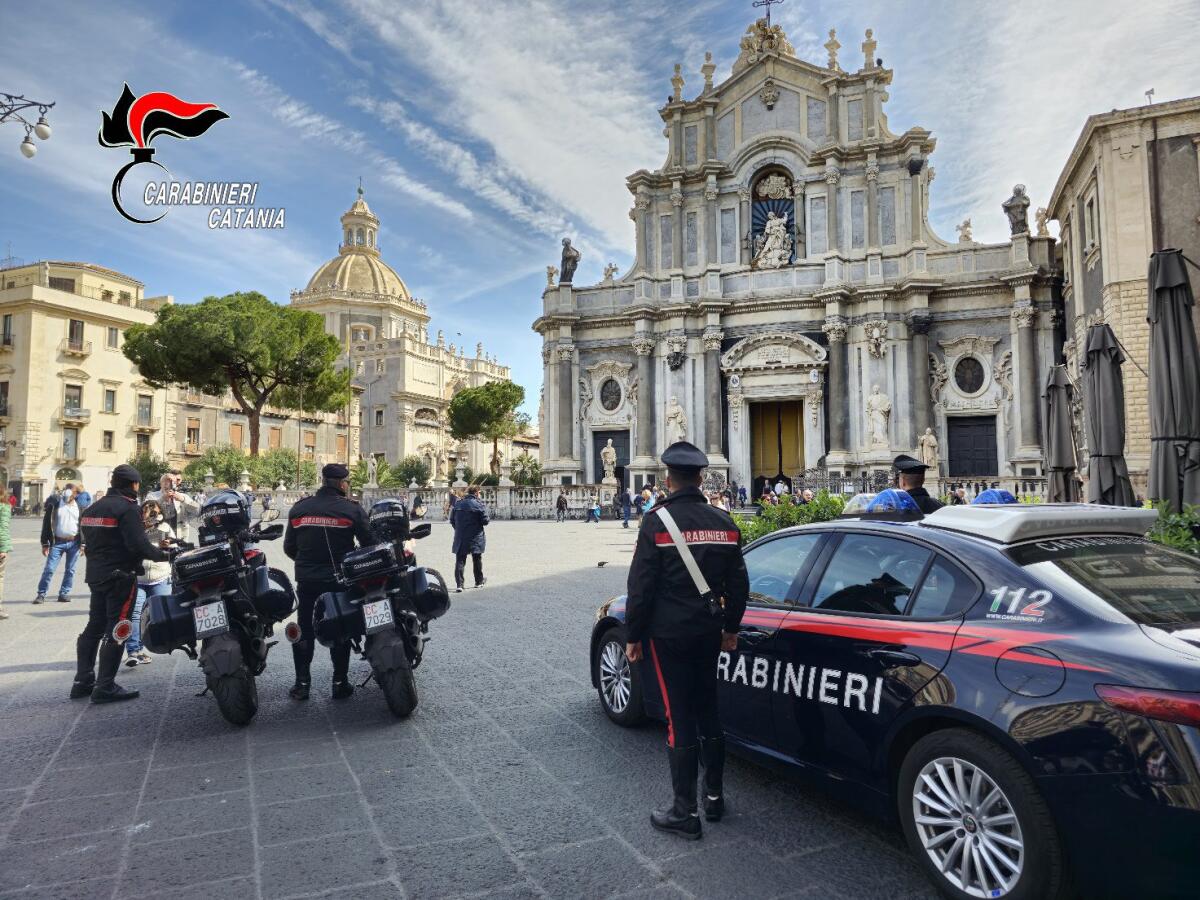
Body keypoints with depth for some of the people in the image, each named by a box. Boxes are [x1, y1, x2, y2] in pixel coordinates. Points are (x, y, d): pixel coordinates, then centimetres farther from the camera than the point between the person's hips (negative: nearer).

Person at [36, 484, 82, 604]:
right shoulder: (54, 505, -2)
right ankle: (41, 594, 5)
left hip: (74, 542, 2)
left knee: (70, 570, 6)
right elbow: (47, 523, -1)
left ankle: (64, 594, 15)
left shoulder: (78, 506, 4)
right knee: (49, 568, -4)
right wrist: (45, 544, -4)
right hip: (57, 542, -1)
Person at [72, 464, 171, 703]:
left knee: (94, 626, 15)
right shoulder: (127, 508, -14)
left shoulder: (93, 507, 14)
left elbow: (88, 542, 18)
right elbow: (138, 544, -22)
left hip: (95, 574, 9)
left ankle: (83, 681, 19)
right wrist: (163, 554, -9)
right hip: (120, 576, -9)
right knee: (116, 630, -4)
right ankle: (105, 687, -3)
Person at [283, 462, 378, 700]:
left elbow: (289, 547, 7)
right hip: (340, 580, -2)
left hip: (306, 580, 3)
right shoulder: (352, 510, -9)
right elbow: (370, 544, -8)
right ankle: (340, 683, 14)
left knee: (305, 631, 14)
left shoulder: (298, 509, 2)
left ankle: (302, 683, 16)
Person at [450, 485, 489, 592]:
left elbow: (452, 520, 7)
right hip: (476, 538, -2)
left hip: (460, 538, 2)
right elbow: (485, 521, -12)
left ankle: (459, 584, -6)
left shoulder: (458, 504, 3)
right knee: (477, 559, 15)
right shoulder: (479, 504, -10)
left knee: (460, 561, 3)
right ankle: (479, 581, 28)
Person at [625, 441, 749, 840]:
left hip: (668, 634, -5)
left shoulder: (657, 522, -13)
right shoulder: (724, 522, 4)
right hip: (708, 632, 5)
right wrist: (731, 628, 20)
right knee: (708, 711, 18)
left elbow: (641, 586, -13)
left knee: (679, 718, 1)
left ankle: (685, 812, 11)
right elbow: (738, 583, 9)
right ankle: (714, 796, 30)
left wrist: (633, 637, -4)